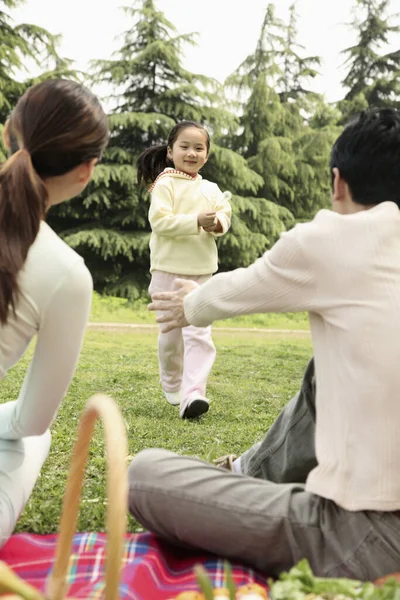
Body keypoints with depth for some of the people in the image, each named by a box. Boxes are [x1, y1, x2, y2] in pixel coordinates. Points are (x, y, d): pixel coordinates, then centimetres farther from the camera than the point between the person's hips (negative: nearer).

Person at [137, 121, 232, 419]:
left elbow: (224, 214, 7)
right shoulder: (165, 184, -5)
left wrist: (218, 224, -16)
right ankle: (173, 388, 29)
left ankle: (193, 394, -11)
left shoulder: (211, 189, 10)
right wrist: (197, 221, -24)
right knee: (170, 334, 9)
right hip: (169, 270, -3)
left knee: (199, 333, -8)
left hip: (202, 272, 3)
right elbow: (159, 221, -17)